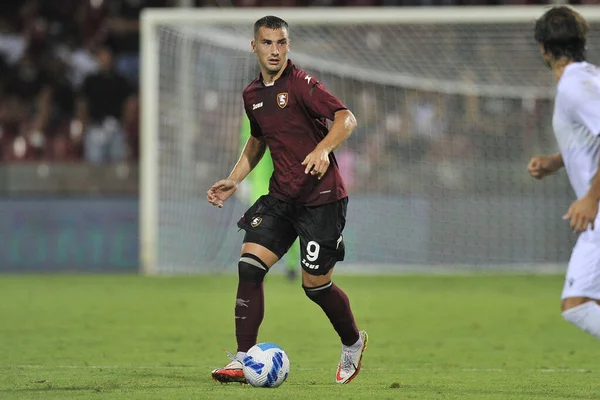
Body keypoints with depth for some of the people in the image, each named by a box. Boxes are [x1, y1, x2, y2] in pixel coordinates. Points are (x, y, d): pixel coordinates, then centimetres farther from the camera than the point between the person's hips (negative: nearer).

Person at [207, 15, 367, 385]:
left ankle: (353, 342, 28)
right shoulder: (252, 95, 10)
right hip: (281, 197, 6)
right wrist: (234, 181, 19)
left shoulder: (300, 84, -12)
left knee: (316, 284, -1)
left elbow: (347, 119, -20)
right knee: (249, 266, -9)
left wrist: (323, 149, -37)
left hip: (321, 197, -6)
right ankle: (243, 361, -7)